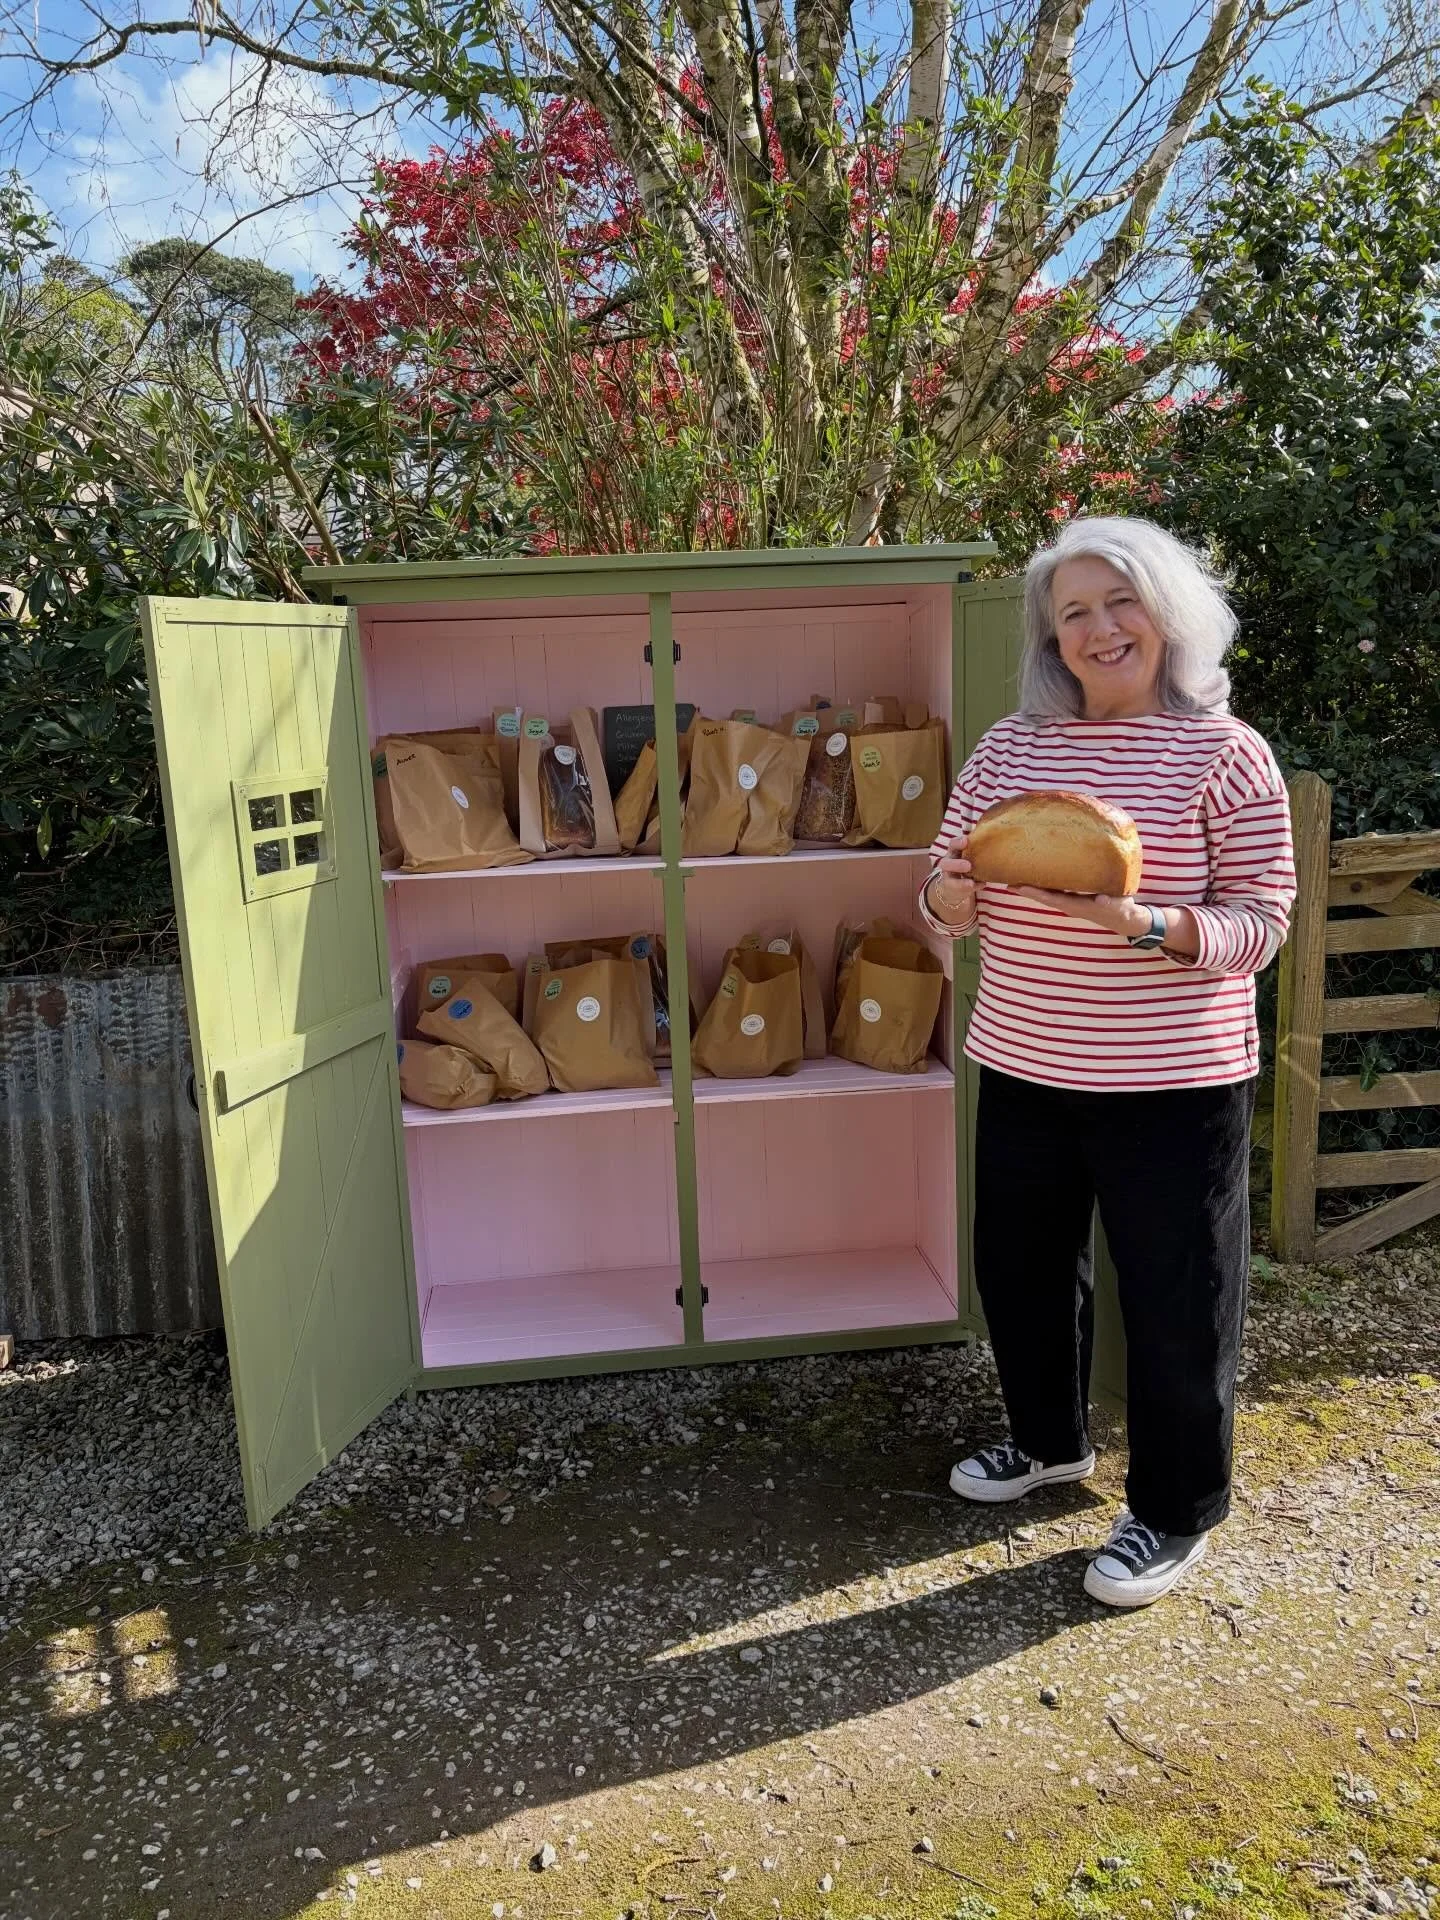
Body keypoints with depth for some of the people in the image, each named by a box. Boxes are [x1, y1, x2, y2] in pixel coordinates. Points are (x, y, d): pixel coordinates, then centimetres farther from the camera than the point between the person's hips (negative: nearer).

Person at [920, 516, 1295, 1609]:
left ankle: (1176, 1513, 31)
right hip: (1022, 1069, 5)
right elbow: (949, 900, 9)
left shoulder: (1225, 753, -7)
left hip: (1173, 1083, -5)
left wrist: (1142, 923, -27)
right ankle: (1051, 1441, 46)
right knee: (1021, 1268, 19)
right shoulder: (1010, 746, 5)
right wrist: (950, 892, -15)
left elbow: (1259, 923, -10)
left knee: (1176, 1299, 8)